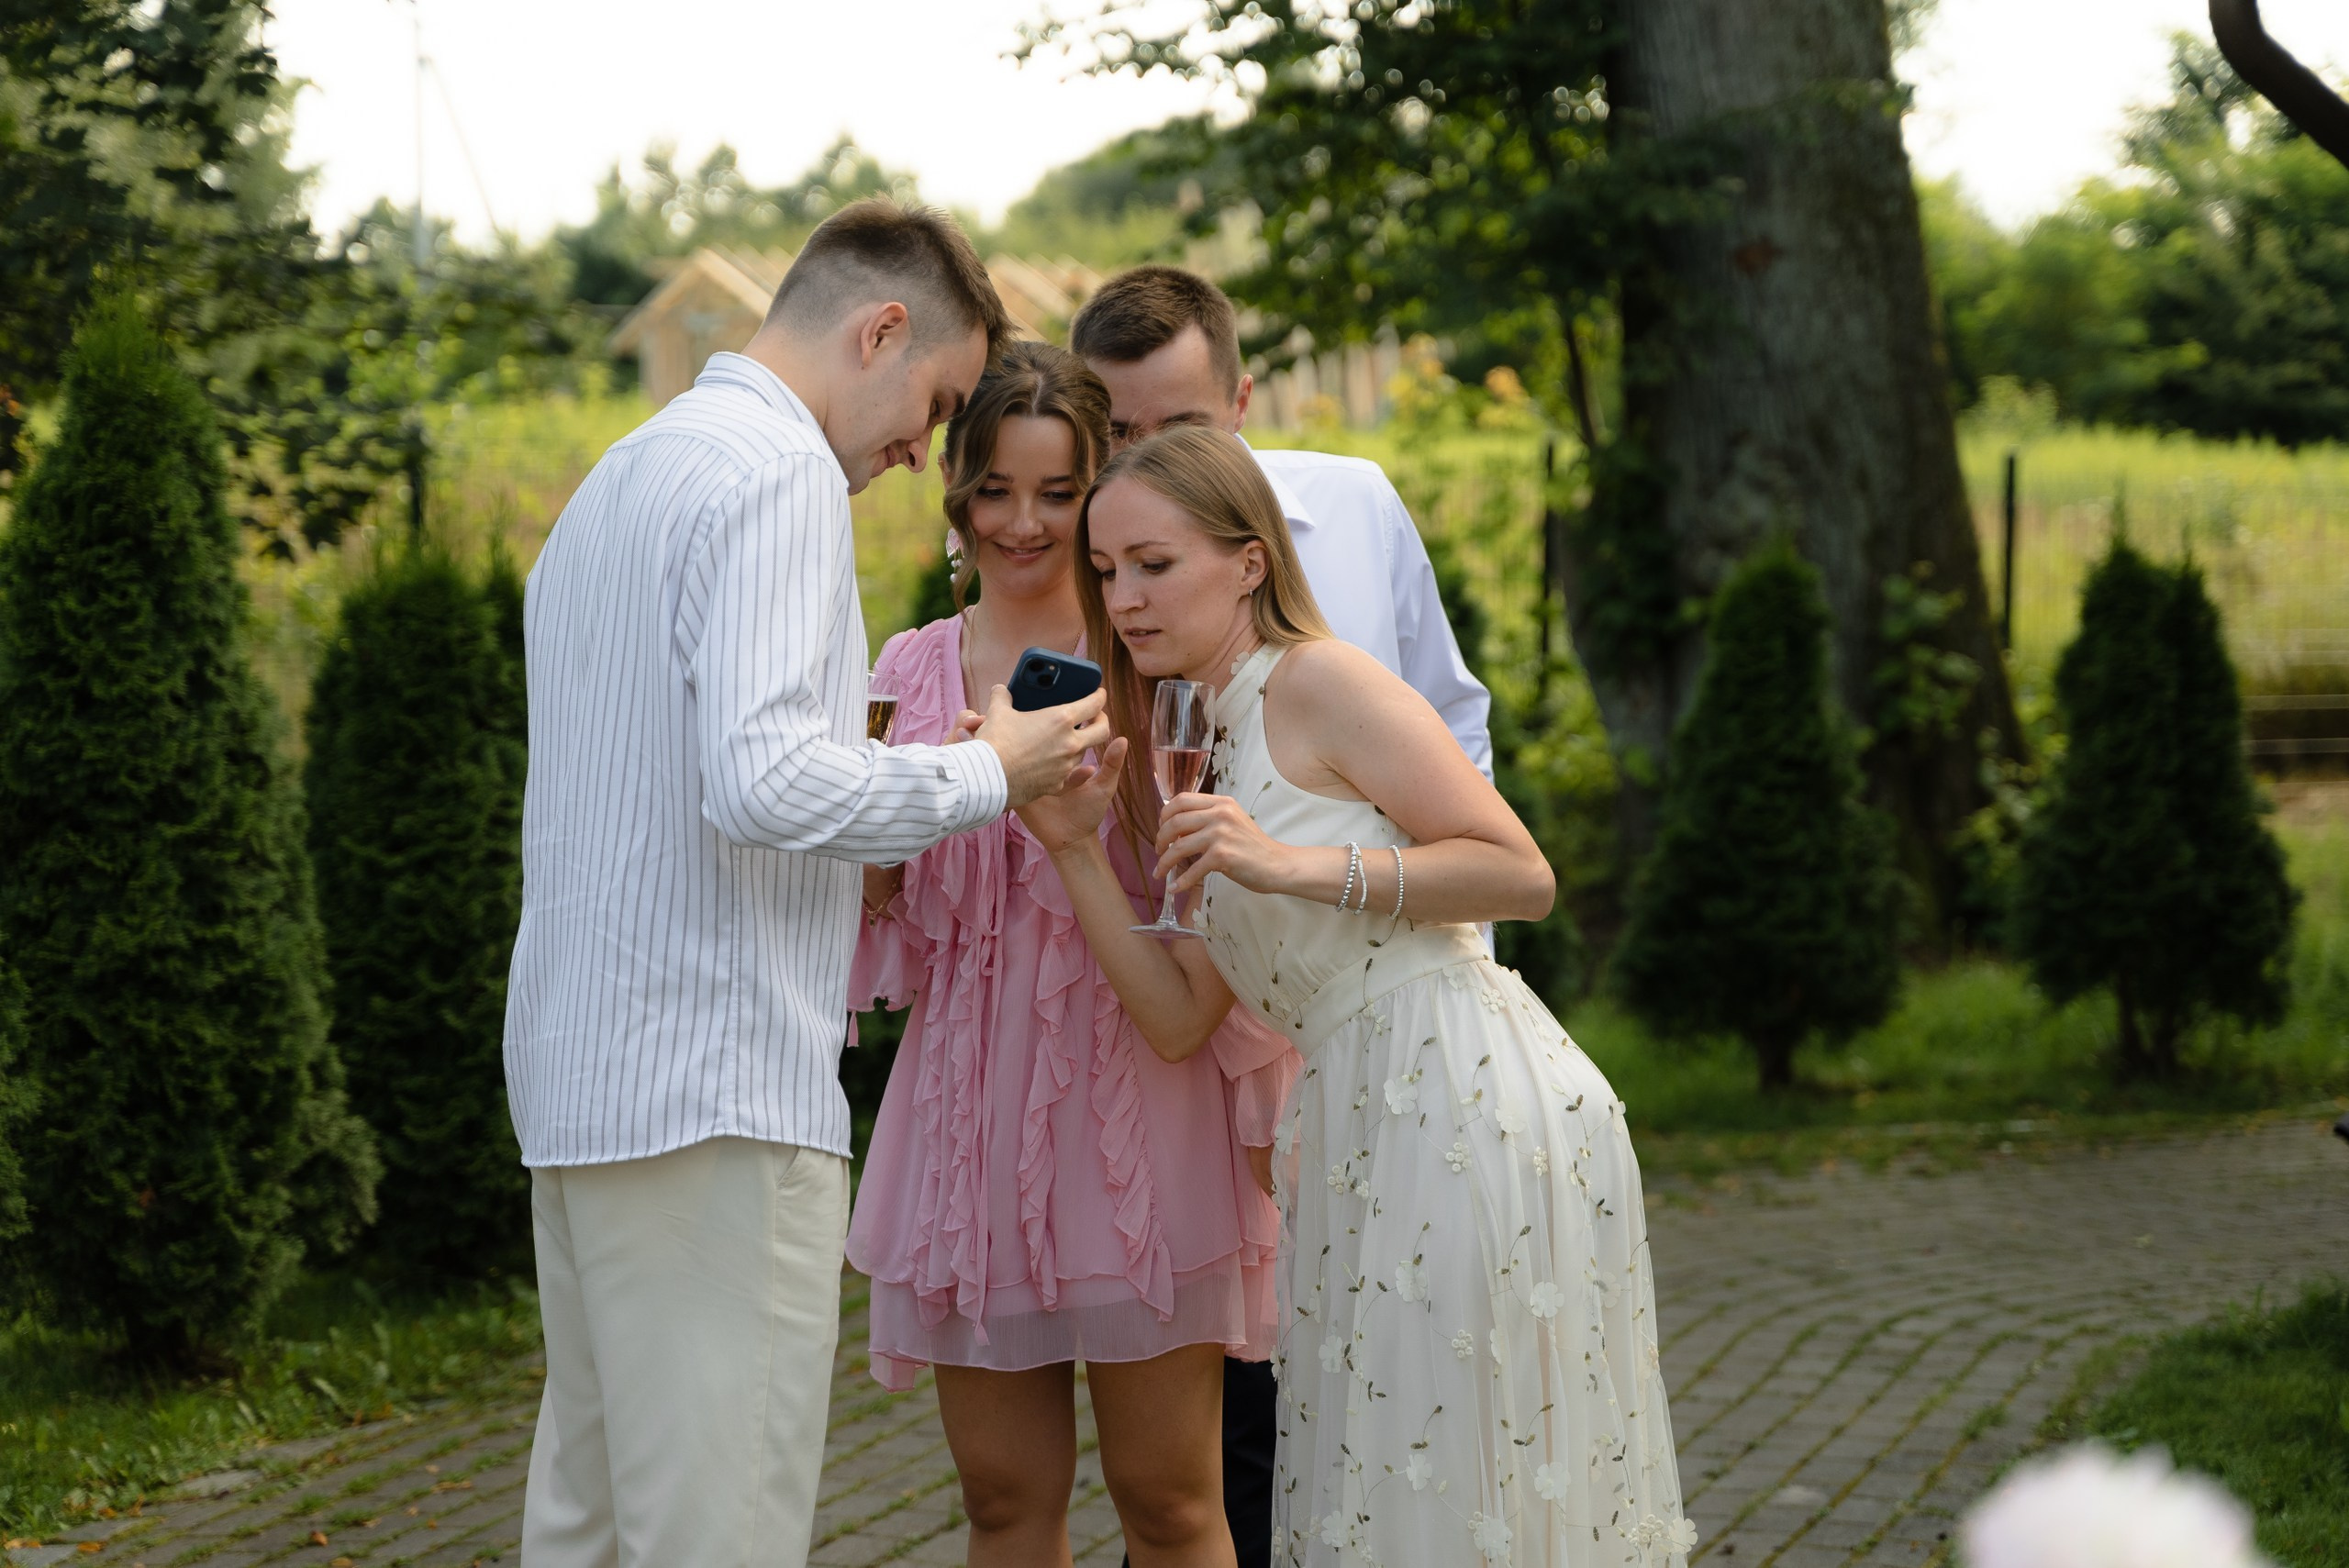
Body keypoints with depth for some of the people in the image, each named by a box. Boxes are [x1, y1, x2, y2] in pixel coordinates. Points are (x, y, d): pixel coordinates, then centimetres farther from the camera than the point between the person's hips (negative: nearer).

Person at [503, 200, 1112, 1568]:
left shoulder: (622, 480, 21)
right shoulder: (781, 472, -10)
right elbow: (761, 777, -23)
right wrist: (989, 776, -11)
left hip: (578, 1078, 10)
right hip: (716, 1089, -10)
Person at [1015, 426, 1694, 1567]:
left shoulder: (1319, 682, -6)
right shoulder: (1199, 752, 19)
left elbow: (1522, 874, -13)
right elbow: (1178, 1020, 12)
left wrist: (1298, 866, -19)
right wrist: (1074, 848, 4)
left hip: (1470, 1105, -8)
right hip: (1360, 1123, 9)